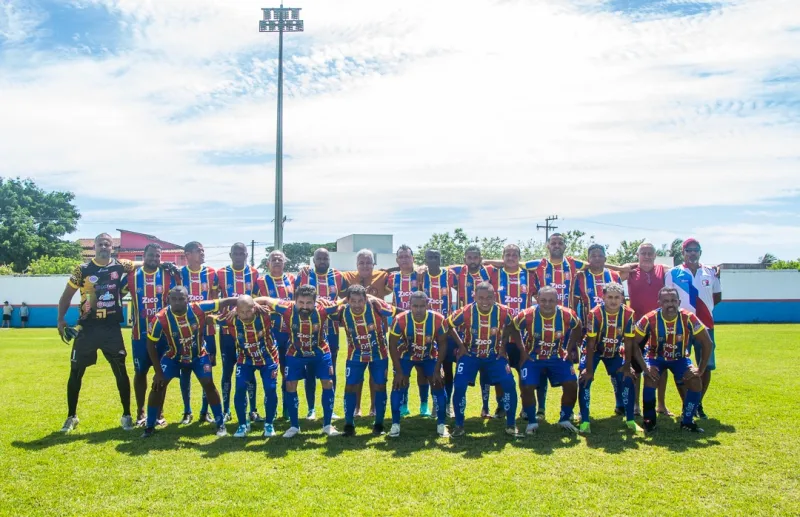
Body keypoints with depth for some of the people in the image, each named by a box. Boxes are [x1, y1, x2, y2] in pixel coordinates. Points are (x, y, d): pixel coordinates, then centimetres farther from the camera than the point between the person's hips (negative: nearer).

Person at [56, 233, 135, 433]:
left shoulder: (121, 266, 0)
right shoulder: (82, 270, -2)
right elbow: (67, 296, 6)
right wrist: (61, 320, -5)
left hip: (112, 328, 0)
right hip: (87, 328, 0)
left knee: (121, 371, 2)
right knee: (76, 372, 5)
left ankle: (126, 415, 15)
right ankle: (71, 416, 22)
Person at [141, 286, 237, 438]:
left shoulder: (198, 309, -29)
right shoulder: (161, 318, -28)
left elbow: (224, 302, -24)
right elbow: (151, 345, -15)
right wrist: (158, 371, -14)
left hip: (199, 354, 0)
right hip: (173, 356, 0)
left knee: (208, 384, -7)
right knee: (158, 385, -6)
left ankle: (220, 424, 6)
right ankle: (150, 426, 11)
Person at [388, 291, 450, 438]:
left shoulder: (438, 319, -29)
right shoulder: (400, 320, -31)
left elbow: (442, 345, -14)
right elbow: (392, 346, -19)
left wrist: (437, 370, -16)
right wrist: (399, 371, -19)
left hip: (429, 356, 1)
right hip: (406, 356, -1)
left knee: (438, 385, -6)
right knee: (398, 386, -11)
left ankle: (441, 424, 7)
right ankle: (395, 424, 2)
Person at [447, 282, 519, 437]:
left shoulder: (503, 312, -20)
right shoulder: (466, 312, -23)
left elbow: (509, 328, 4)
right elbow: (449, 325, -5)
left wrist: (503, 346, -1)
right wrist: (461, 345, -6)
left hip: (494, 355, 1)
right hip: (470, 354, -1)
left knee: (509, 384, -15)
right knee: (459, 386, -17)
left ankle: (511, 424, 4)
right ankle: (459, 425, 4)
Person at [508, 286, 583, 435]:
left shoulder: (567, 315, -18)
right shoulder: (527, 315, -23)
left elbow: (577, 328, 5)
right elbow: (513, 328, -3)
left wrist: (569, 349, 2)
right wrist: (522, 350, -4)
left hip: (558, 357, 2)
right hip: (533, 357, -1)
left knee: (572, 385, -10)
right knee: (527, 388, -16)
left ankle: (565, 419, 14)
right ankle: (532, 422, 8)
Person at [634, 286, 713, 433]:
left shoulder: (688, 318, -26)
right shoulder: (650, 319, -28)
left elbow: (707, 343, -16)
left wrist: (701, 369, -18)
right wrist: (645, 367, -25)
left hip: (680, 358, 2)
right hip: (655, 356, -2)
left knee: (696, 383, -16)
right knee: (650, 380, -27)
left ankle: (687, 421, 7)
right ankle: (649, 421, -4)